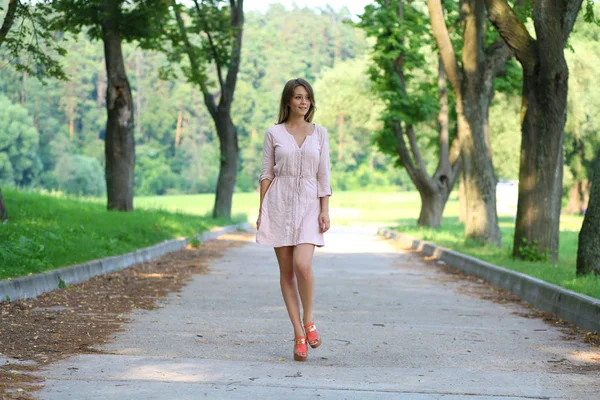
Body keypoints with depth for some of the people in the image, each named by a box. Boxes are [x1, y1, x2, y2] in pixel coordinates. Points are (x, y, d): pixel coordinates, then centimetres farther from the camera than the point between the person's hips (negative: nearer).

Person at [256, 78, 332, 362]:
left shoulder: (319, 133, 8)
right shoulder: (274, 133, 5)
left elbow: (323, 175, 6)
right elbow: (266, 174, 6)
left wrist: (325, 211, -2)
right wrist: (262, 211, 1)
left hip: (309, 205, 0)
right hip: (279, 204, 1)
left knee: (302, 265, -19)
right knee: (286, 271, 1)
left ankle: (309, 321, 4)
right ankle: (299, 333, 7)